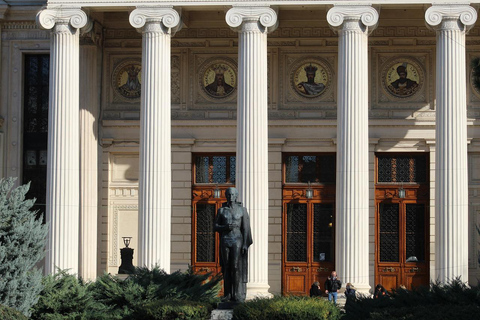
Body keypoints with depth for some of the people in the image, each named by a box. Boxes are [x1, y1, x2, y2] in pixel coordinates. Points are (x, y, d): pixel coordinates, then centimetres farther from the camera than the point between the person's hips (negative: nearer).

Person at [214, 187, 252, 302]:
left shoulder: (242, 210, 0)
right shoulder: (221, 210, 6)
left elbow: (245, 228, -3)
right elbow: (216, 227, 7)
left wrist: (245, 244, -10)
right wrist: (226, 227, -14)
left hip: (237, 241, -2)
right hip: (225, 241, 2)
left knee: (237, 267, -9)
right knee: (226, 268, 3)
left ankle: (238, 295, -6)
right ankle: (227, 295, 7)